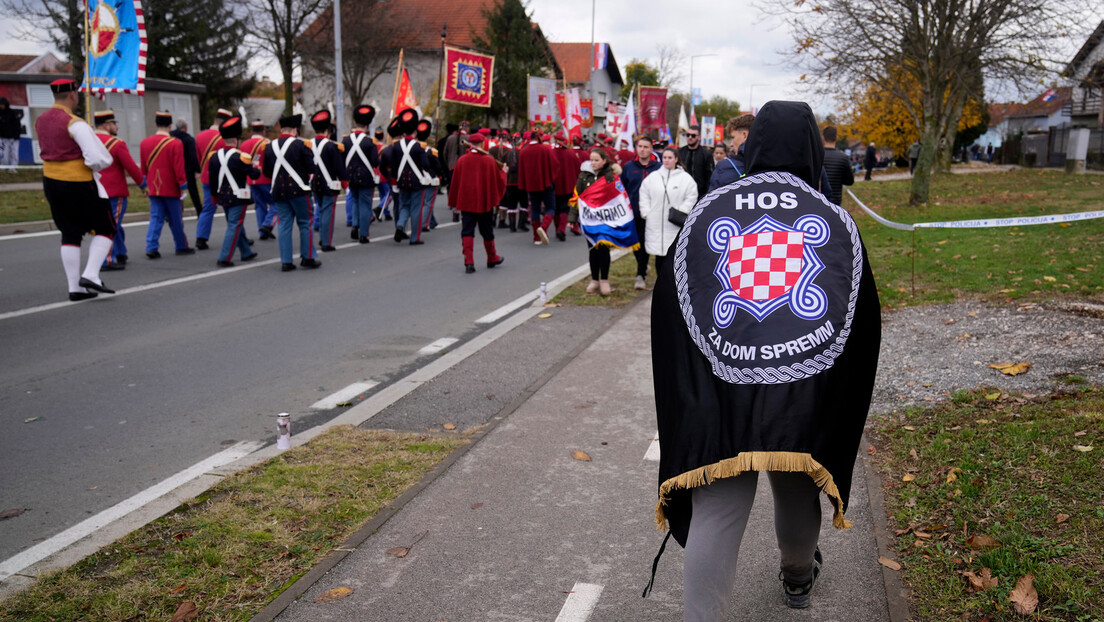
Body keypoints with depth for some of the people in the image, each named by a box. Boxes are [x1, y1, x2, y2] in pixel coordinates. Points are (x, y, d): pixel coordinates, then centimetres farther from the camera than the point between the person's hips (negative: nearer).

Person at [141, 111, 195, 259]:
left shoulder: (144, 143, 4)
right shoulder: (176, 144, -12)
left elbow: (143, 168, 11)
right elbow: (179, 168, -12)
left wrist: (146, 185, 20)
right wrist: (182, 186, -5)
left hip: (153, 189, 4)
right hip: (171, 189, -4)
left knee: (156, 218, 5)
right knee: (176, 219, 8)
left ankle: (151, 247, -7)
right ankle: (181, 246, 20)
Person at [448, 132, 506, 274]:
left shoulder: (461, 160, -2)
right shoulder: (489, 160, -6)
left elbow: (455, 182, 3)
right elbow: (498, 181, 2)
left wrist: (454, 203, 11)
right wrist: (503, 172, 23)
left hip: (466, 202, 0)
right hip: (484, 202, 0)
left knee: (467, 232, 2)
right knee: (487, 232, 15)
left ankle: (469, 263, -9)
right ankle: (492, 258, 31)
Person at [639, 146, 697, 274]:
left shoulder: (685, 178, 0)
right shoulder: (653, 177, 10)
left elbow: (691, 197, 0)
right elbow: (644, 195, 13)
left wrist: (680, 213, -8)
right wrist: (646, 213, 4)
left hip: (675, 227, -3)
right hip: (655, 224, 3)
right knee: (659, 256, 8)